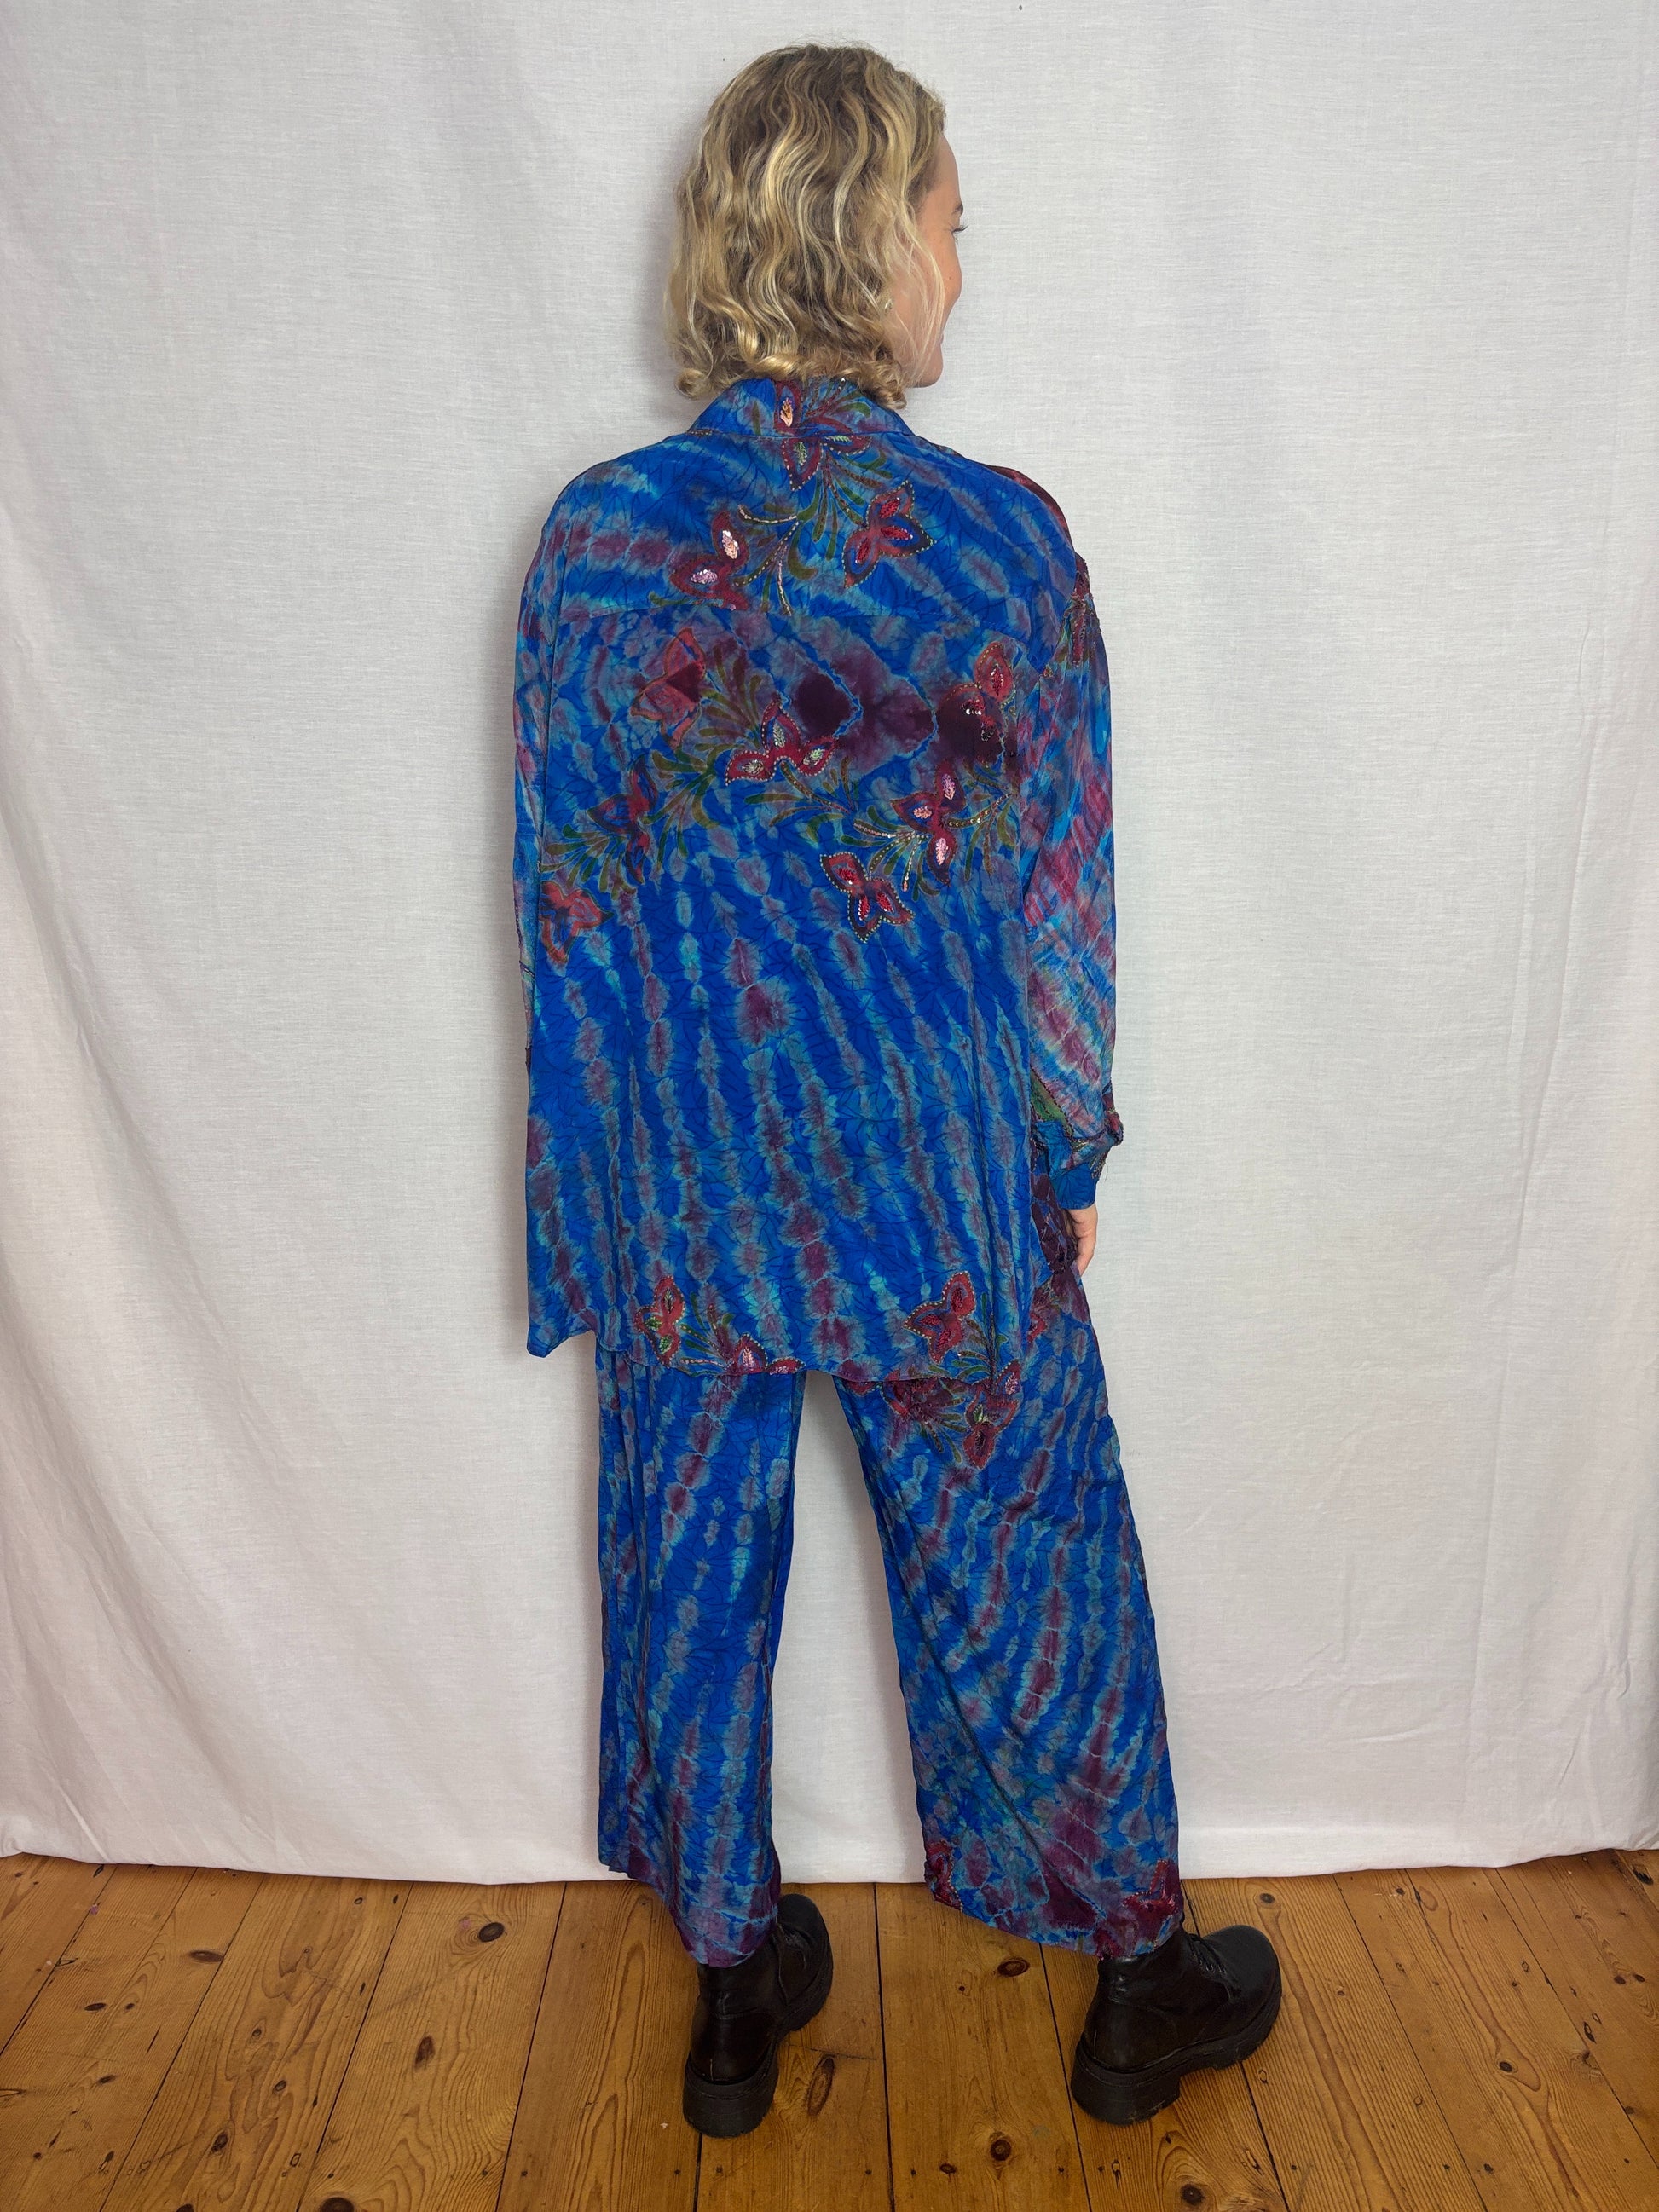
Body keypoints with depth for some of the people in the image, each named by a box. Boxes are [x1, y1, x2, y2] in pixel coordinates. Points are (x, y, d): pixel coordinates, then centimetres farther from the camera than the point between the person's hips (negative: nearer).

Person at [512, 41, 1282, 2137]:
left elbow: (566, 902, -2)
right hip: (942, 1192, -1)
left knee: (693, 1573, 19)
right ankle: (1132, 1984, 39)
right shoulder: (999, 540, -12)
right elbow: (1060, 900, -7)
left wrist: (601, 1205, 9)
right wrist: (1069, 1156, 6)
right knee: (1021, 1566, 17)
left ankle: (733, 1987, 39)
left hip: (682, 1199, 2)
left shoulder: (593, 541, -6)